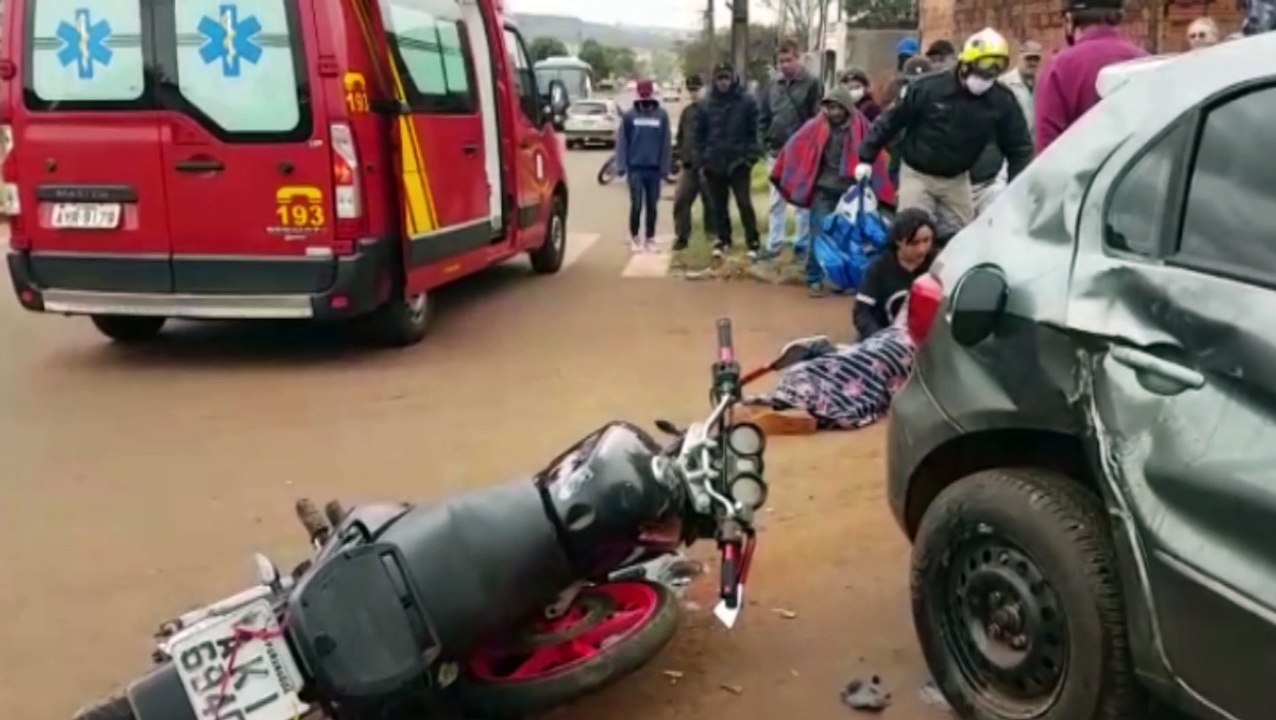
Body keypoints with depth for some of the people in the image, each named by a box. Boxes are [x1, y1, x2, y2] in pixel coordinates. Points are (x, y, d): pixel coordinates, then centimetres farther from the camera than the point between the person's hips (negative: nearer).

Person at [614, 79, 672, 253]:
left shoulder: (662, 115, 2)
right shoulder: (629, 115, 0)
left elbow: (666, 143, 3)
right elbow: (622, 141, 0)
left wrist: (665, 167, -1)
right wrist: (621, 165, -6)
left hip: (654, 168, 1)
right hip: (635, 168, -1)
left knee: (652, 206, 8)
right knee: (636, 205, -3)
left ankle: (650, 239, 18)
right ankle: (634, 237, 12)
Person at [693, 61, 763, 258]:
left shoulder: (747, 101, -3)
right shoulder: (706, 104, 4)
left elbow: (754, 131, -3)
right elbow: (698, 135, 6)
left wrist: (751, 156, -10)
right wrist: (699, 161, 1)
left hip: (738, 162, -3)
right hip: (713, 164, 3)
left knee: (744, 203, -5)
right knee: (718, 206, 11)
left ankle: (752, 242, 3)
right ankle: (723, 239, 24)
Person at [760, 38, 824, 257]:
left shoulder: (812, 84, -6)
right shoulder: (773, 85, 10)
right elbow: (763, 116, 16)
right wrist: (768, 141, 5)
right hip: (776, 152, 5)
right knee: (777, 200, 10)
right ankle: (773, 245, 16)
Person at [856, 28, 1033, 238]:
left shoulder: (1003, 101, -10)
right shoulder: (927, 87, -18)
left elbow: (1019, 147, -3)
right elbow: (891, 121, -7)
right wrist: (866, 158, -5)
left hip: (957, 180, 3)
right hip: (917, 174, -3)